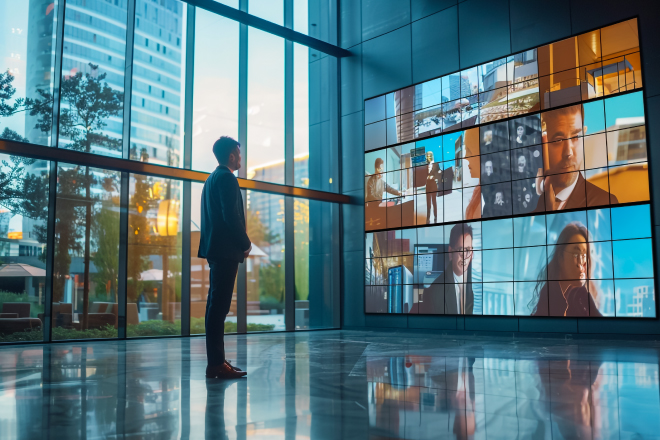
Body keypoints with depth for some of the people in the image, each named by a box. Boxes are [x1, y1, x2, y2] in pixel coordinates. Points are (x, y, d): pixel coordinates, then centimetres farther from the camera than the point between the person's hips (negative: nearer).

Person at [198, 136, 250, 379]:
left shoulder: (211, 179, 21)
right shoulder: (226, 178, -10)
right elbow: (231, 216, -19)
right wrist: (246, 244, -7)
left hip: (215, 249, 11)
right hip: (226, 250, -11)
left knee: (216, 305, 11)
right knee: (219, 306, -10)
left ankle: (216, 361, 16)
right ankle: (216, 364, -8)